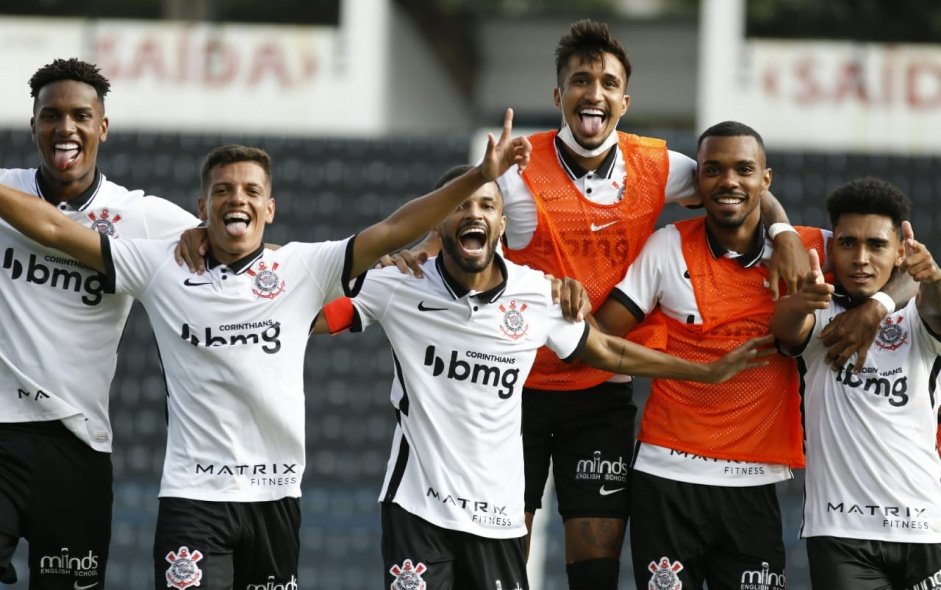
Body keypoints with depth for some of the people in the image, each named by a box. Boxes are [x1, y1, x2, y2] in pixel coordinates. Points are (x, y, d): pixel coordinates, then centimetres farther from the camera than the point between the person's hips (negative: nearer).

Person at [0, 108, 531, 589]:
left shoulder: (303, 268, 2)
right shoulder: (162, 266, 3)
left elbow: (393, 231, -5)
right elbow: (55, 229, 3)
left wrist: (480, 177, -14)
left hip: (276, 494, 2)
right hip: (193, 493, -2)